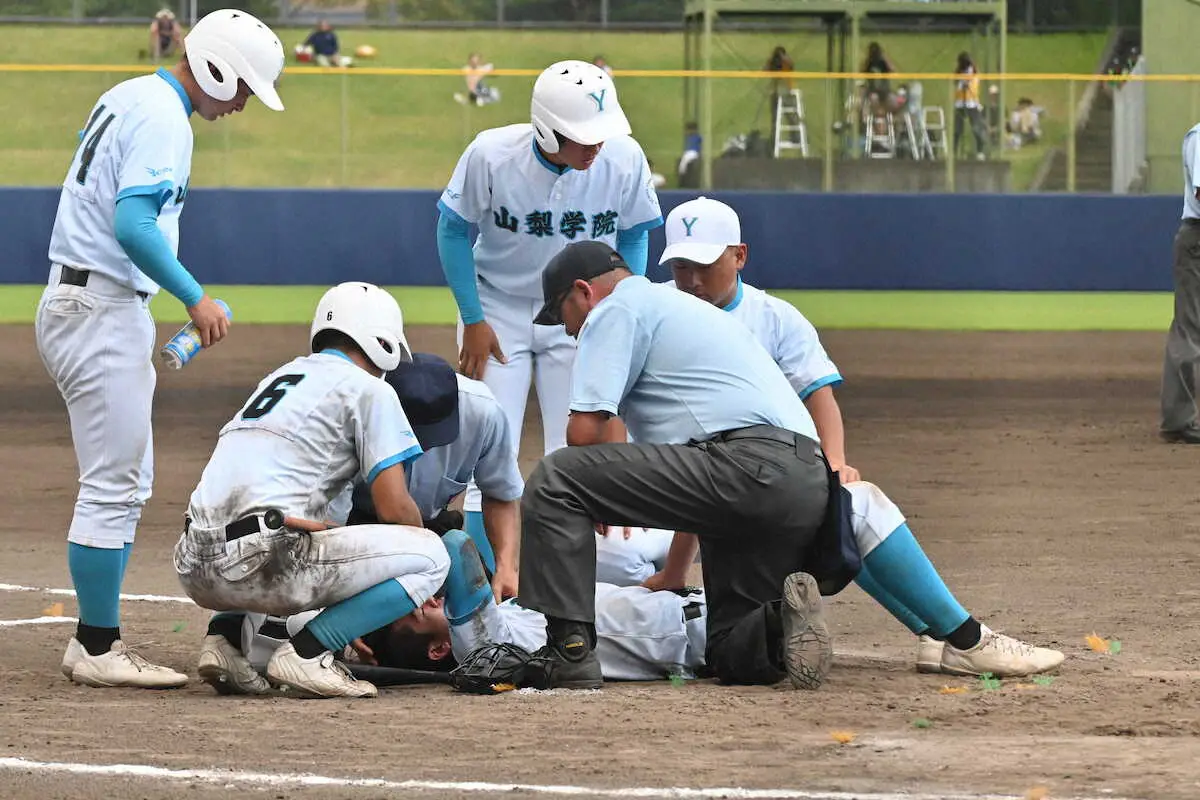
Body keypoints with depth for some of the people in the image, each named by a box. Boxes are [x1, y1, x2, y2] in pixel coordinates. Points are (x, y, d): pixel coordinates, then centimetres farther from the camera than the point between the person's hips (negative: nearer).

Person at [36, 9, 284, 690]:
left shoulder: (125, 98, 16)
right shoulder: (163, 121, -15)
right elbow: (133, 225, -26)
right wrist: (195, 298, -23)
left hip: (75, 301, 11)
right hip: (103, 311, -11)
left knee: (129, 482, 15)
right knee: (113, 486, -7)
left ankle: (97, 640, 16)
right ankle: (98, 651, -5)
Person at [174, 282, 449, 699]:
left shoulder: (278, 377, 29)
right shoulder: (368, 389, 6)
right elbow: (393, 508, 0)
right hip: (262, 566, -8)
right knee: (431, 556, 1)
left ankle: (224, 637, 14)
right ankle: (306, 653, -10)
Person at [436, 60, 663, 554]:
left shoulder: (625, 160, -20)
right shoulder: (491, 155, -25)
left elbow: (634, 236, -1)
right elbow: (454, 230, -9)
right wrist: (473, 321, -10)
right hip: (498, 310, -1)